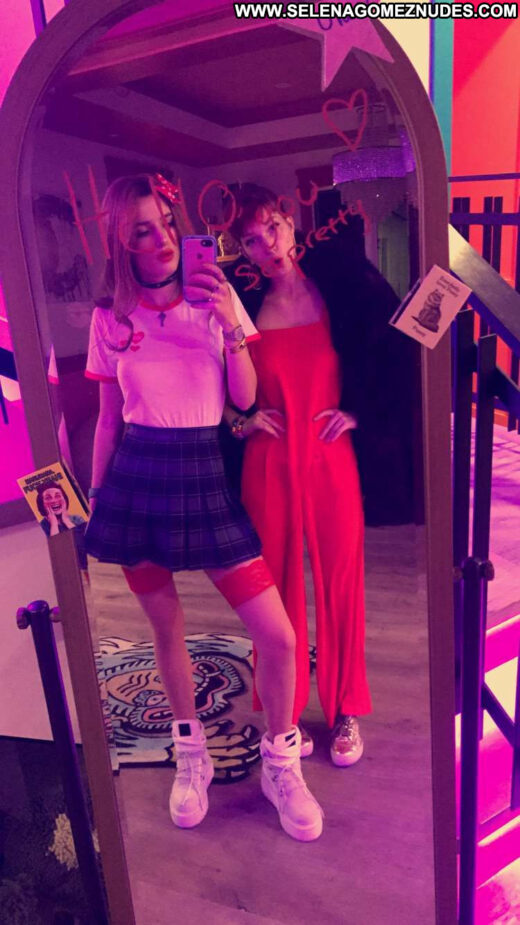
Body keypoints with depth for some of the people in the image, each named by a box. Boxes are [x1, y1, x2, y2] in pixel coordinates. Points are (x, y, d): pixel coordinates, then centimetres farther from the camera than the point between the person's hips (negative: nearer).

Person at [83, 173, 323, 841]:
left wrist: (230, 323, -15)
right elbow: (108, 418, 10)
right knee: (165, 627, 12)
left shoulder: (215, 297, 3)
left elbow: (245, 398, -2)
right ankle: (190, 755, 38)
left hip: (205, 476, 0)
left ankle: (280, 764, 23)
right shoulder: (110, 318, 4)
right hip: (137, 479, 1)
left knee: (278, 636, -5)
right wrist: (95, 502, 11)